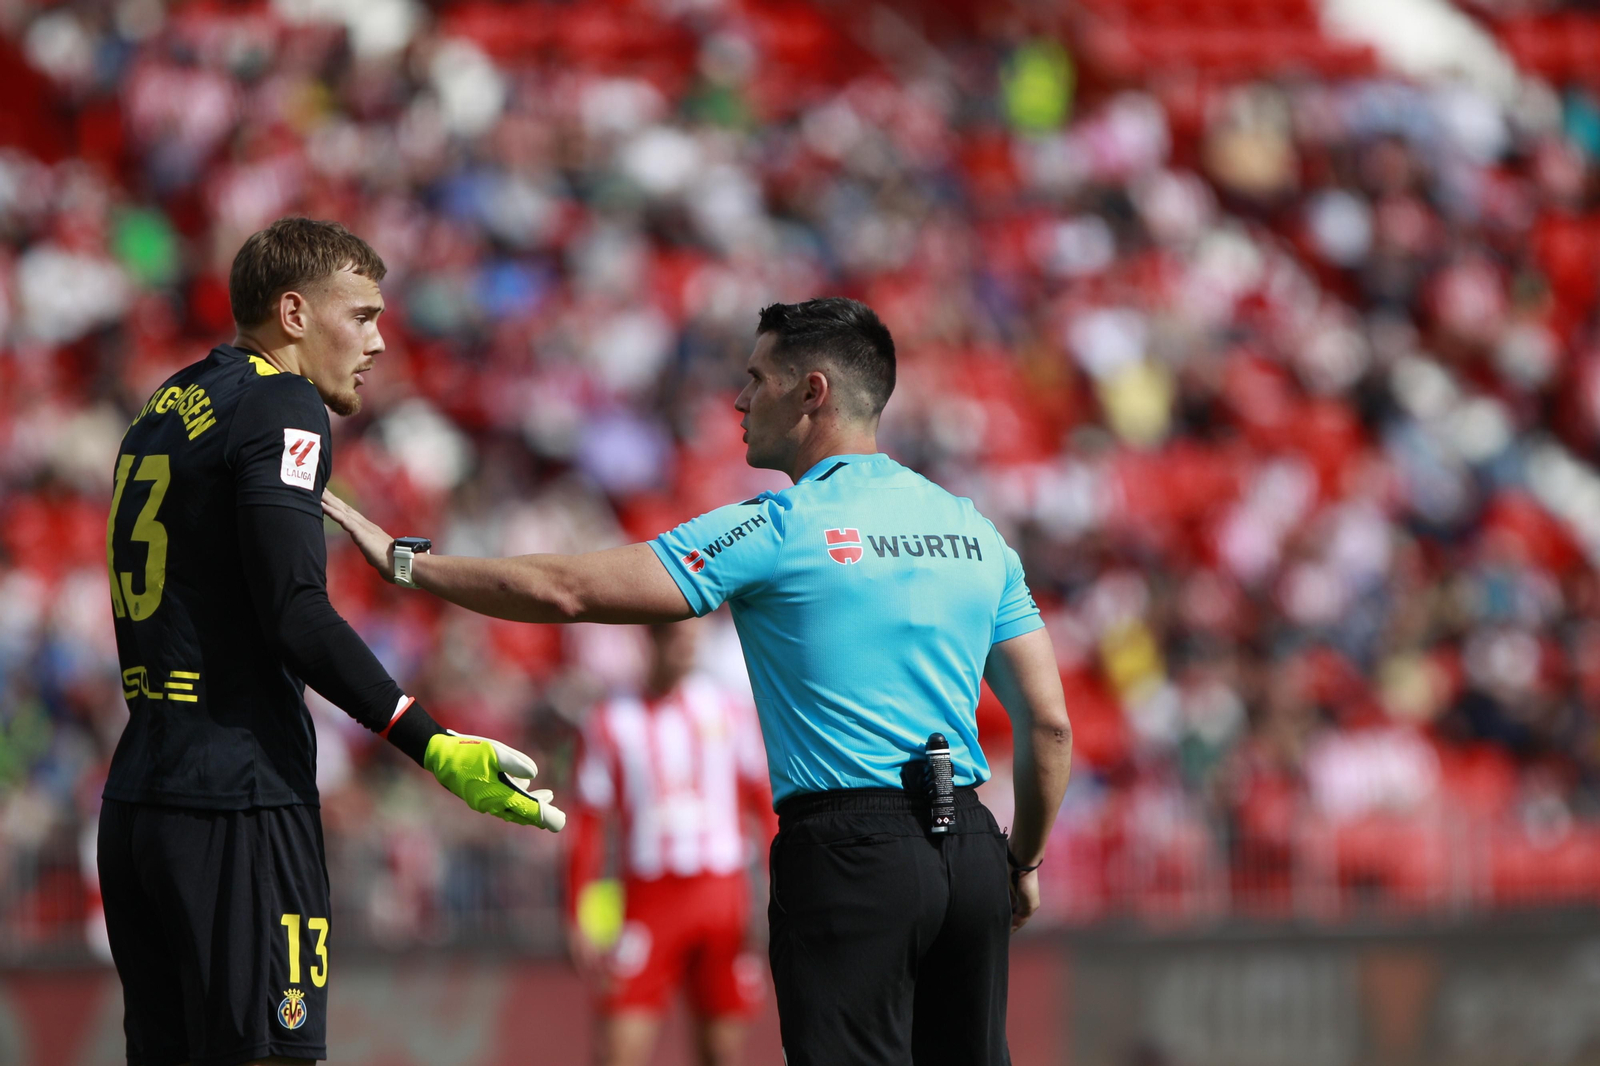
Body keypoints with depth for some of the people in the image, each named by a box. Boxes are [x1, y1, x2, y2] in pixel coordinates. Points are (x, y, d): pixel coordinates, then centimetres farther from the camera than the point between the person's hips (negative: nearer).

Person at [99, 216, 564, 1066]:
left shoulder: (162, 413, 19)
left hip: (134, 799, 9)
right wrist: (433, 747, -20)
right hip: (239, 801, -9)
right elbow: (295, 615, -17)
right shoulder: (280, 404, -7)